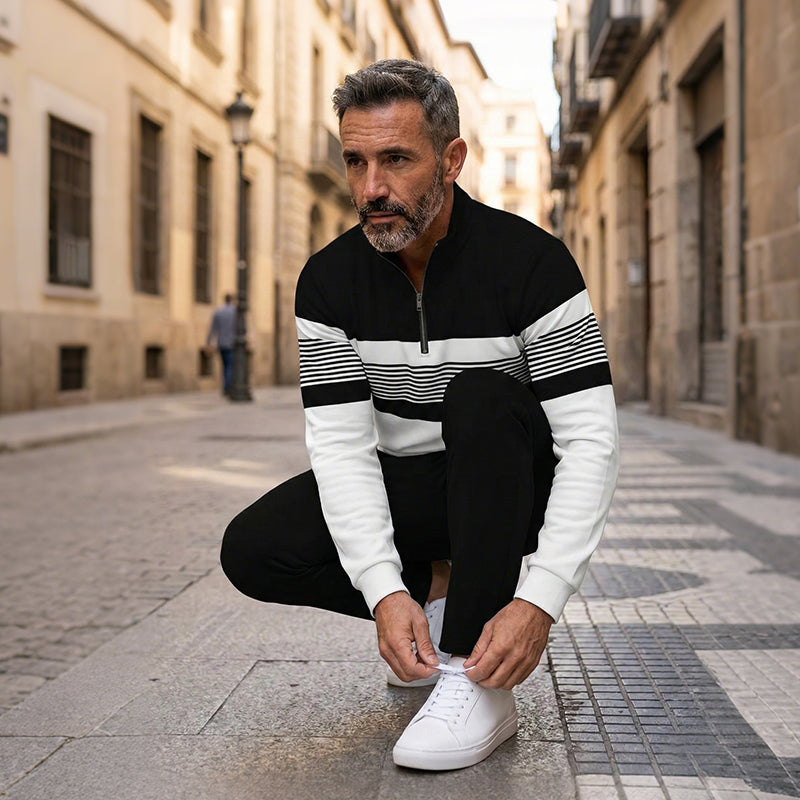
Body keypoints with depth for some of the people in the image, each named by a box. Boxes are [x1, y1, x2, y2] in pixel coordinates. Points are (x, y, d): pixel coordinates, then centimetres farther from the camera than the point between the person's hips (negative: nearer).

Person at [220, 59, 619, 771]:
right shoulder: (330, 280, -10)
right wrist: (384, 589, -28)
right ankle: (434, 592, 6)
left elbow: (591, 438, -25)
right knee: (254, 551, -17)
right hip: (402, 486, 3)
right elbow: (341, 442, -15)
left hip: (516, 486, -3)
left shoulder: (531, 260, -20)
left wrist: (540, 599, -35)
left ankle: (479, 681, -29)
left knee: (484, 398, -35)